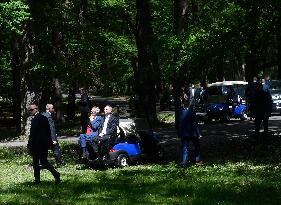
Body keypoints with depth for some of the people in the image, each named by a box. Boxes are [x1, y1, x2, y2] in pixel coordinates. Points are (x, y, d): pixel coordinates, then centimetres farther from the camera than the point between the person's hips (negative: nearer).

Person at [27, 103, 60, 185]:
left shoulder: (35, 120, -15)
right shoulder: (44, 118, 10)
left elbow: (32, 134, -18)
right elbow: (48, 131, 15)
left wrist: (30, 146, -14)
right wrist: (49, 142, 20)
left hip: (37, 144, -8)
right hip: (45, 143, 8)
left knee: (36, 162, 4)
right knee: (44, 161, 14)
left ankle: (37, 180, 8)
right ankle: (56, 174, -4)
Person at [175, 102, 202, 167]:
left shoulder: (178, 113, 1)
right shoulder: (191, 112, -14)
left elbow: (177, 124, 8)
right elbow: (195, 124, -12)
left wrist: (179, 133, 17)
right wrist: (198, 134, -6)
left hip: (183, 134, 4)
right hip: (192, 133, -4)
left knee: (185, 149, 6)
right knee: (196, 146, 17)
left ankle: (184, 163, -1)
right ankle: (197, 160, 23)